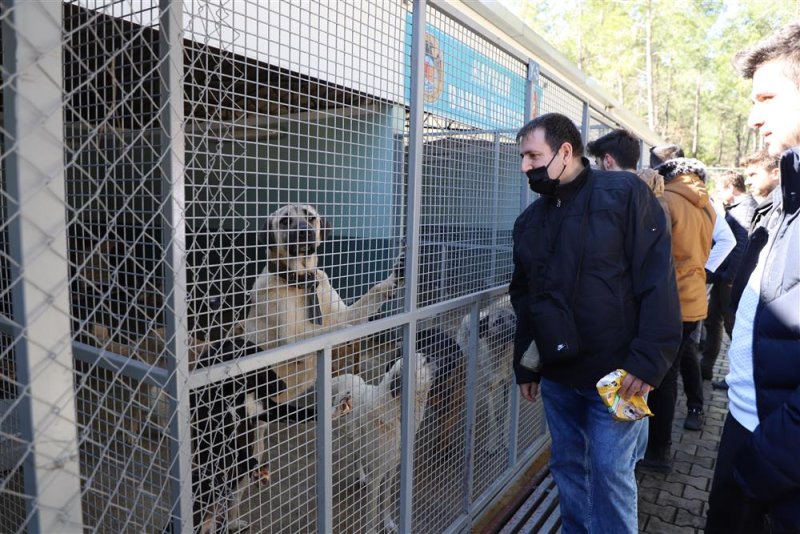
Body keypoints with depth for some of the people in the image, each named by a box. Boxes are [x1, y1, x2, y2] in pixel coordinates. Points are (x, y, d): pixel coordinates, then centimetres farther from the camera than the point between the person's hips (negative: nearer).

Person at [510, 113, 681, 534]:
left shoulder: (625, 193, -7)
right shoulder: (530, 221, 10)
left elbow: (657, 279, -12)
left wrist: (649, 361, -17)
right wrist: (524, 366, 13)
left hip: (616, 374, -5)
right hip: (556, 376, 6)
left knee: (610, 471, 3)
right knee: (567, 466, 17)